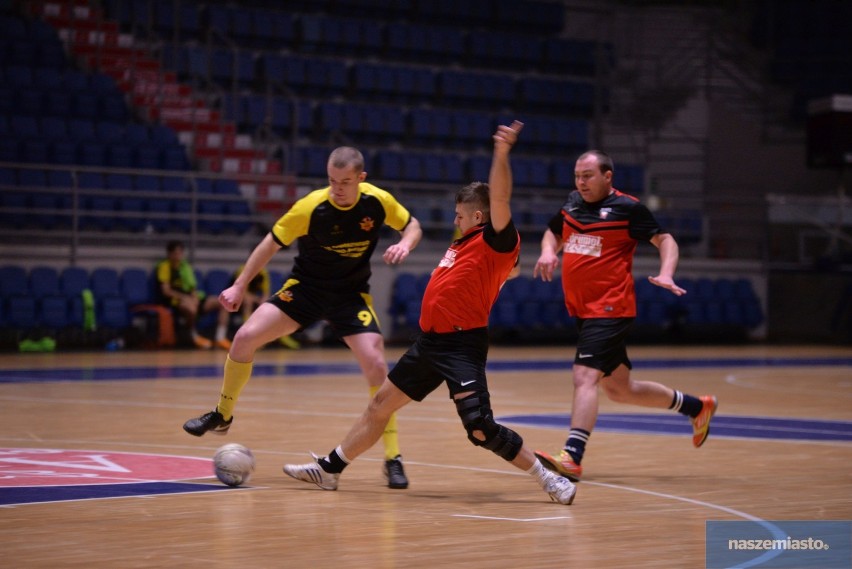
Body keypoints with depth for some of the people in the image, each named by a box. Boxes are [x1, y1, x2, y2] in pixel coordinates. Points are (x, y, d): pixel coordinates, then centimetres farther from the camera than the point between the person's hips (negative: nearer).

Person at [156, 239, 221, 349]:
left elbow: (193, 287, 16)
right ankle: (194, 336, -21)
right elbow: (166, 291, -10)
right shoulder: (165, 266, -2)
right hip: (173, 299, -7)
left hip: (189, 298, 7)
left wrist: (194, 296, -8)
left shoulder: (186, 266, 18)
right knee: (190, 307, -43)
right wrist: (184, 297, -21)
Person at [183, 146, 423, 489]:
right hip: (305, 286, 0)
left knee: (375, 364, -19)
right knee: (245, 338, -12)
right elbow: (272, 243, -8)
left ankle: (392, 458, -7)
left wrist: (405, 244, -20)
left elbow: (412, 225, 3)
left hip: (351, 293, 0)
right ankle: (223, 414, 14)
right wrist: (240, 286, -6)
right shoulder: (311, 207, -21)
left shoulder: (378, 201, -16)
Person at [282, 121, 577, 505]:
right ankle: (329, 469, 27)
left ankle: (548, 477, -6)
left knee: (480, 429, -17)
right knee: (381, 404, 15)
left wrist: (502, 153, -38)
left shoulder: (496, 243, -10)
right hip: (430, 342, 9)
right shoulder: (462, 244, 15)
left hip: (461, 346, -9)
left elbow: (499, 199, -26)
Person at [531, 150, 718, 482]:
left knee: (584, 377, -23)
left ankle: (572, 459, -31)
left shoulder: (627, 207, -7)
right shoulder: (572, 203, 12)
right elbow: (553, 232, 27)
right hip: (583, 312, 8)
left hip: (610, 310, -8)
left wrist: (666, 274, -22)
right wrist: (548, 251, 5)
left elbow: (665, 240, -4)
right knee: (619, 389, 17)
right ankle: (697, 407, 35)